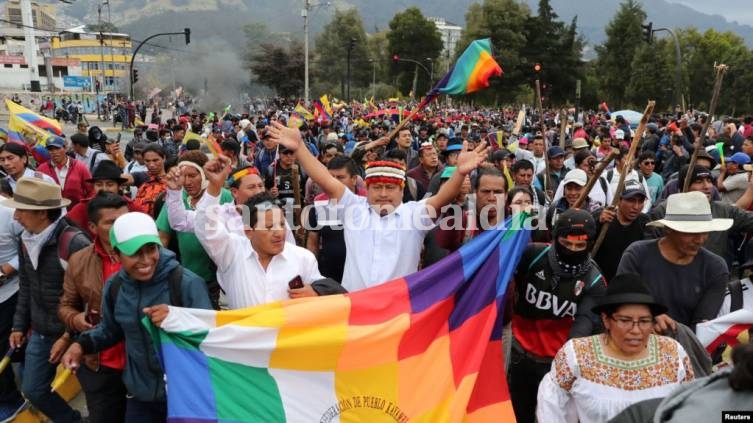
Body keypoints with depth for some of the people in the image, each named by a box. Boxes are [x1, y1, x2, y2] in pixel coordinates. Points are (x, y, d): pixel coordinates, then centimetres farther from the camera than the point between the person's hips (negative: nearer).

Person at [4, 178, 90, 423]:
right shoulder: (26, 240, 2)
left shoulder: (74, 243, -23)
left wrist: (69, 337, -18)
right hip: (40, 334, 8)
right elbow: (26, 288, 14)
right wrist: (19, 325, 13)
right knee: (32, 390, 18)